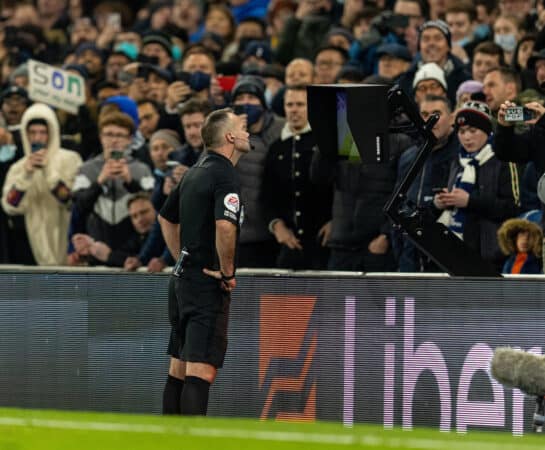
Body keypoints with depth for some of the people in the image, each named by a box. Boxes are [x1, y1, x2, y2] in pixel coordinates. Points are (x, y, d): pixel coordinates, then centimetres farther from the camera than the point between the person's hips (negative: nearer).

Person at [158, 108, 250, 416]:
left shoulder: (195, 173, 15)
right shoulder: (225, 176, -14)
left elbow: (166, 218, 27)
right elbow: (225, 226, -30)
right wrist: (228, 273, -18)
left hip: (183, 280, 9)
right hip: (208, 287, -9)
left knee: (178, 371, 12)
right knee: (202, 371, -14)